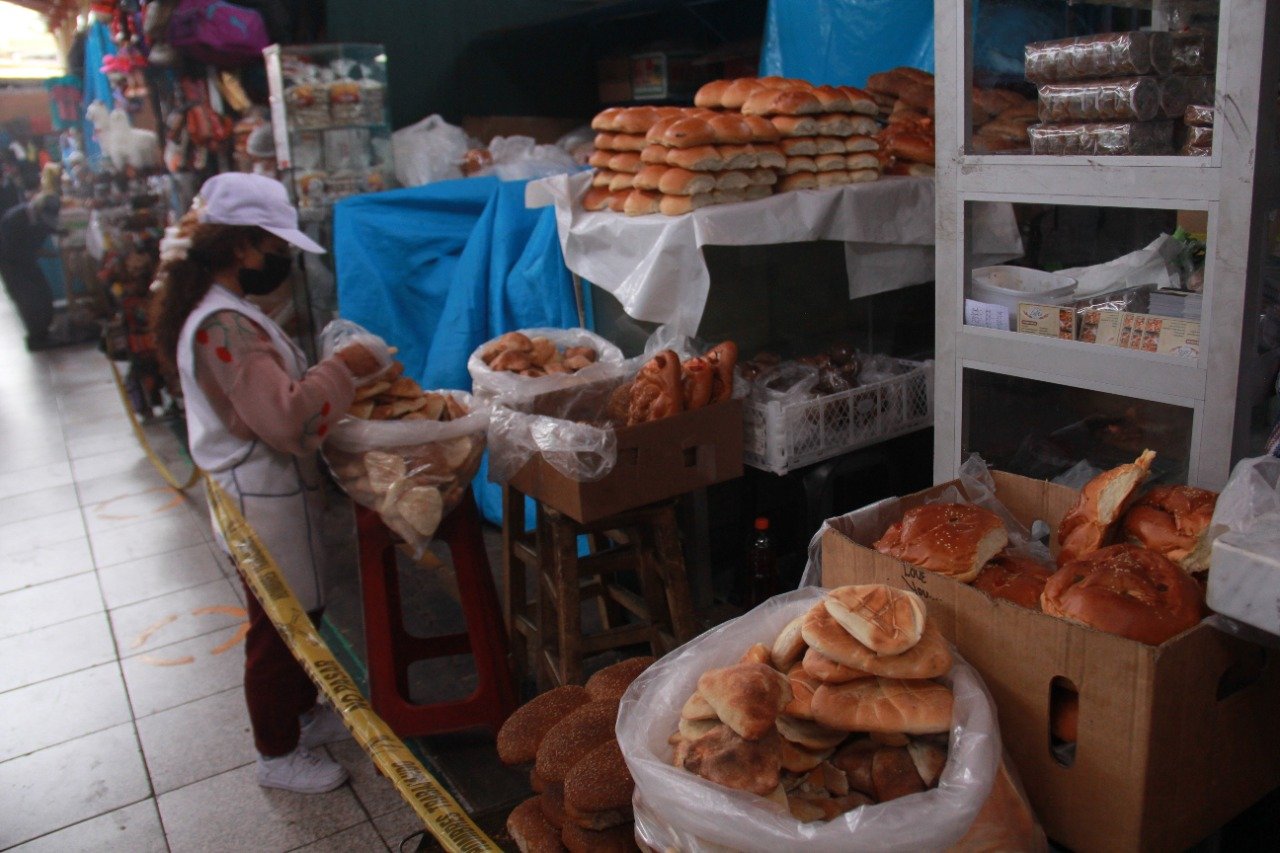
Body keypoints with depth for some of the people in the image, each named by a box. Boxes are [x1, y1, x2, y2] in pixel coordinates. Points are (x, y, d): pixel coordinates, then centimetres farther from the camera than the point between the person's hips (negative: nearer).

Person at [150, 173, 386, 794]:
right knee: (278, 629, 7)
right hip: (264, 502, -10)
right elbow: (288, 419, -32)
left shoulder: (220, 311, 7)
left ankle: (303, 713, 43)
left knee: (297, 616, 24)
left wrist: (339, 370, 5)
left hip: (265, 492, 10)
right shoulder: (223, 325, -26)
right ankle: (278, 755, 25)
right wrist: (343, 368, -21)